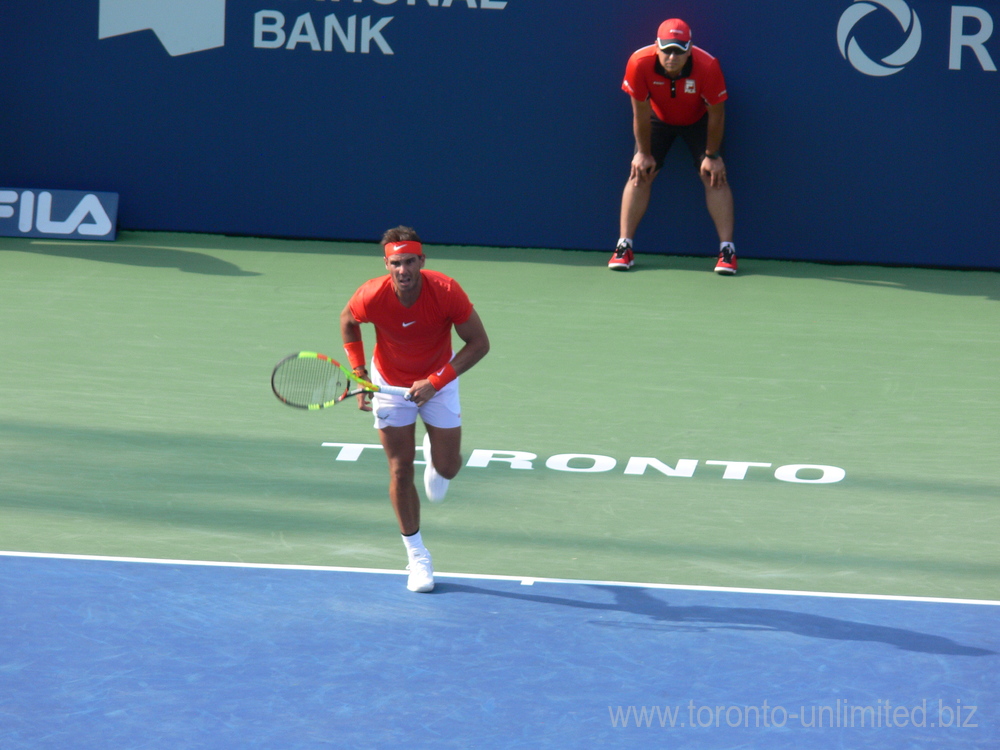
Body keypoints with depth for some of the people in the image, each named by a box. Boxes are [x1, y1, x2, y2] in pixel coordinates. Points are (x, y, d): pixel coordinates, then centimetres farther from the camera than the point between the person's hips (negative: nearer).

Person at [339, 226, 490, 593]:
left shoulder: (446, 292, -31)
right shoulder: (371, 297, -28)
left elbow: (479, 343, -21)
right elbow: (348, 322, -3)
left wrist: (435, 382, -27)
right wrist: (359, 373, -10)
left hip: (438, 380, 0)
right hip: (390, 383, 0)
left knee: (447, 467, 2)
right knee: (400, 471, -2)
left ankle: (434, 457, 42)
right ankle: (417, 556, 12)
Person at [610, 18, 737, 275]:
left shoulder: (707, 66, -37)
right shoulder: (639, 63, -34)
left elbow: (716, 114, -22)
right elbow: (641, 113, -20)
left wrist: (712, 155, -16)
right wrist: (644, 153, -12)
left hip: (699, 120, -1)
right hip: (658, 118, 1)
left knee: (714, 176, -13)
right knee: (639, 174, -8)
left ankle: (727, 250, -11)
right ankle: (624, 247, -4)